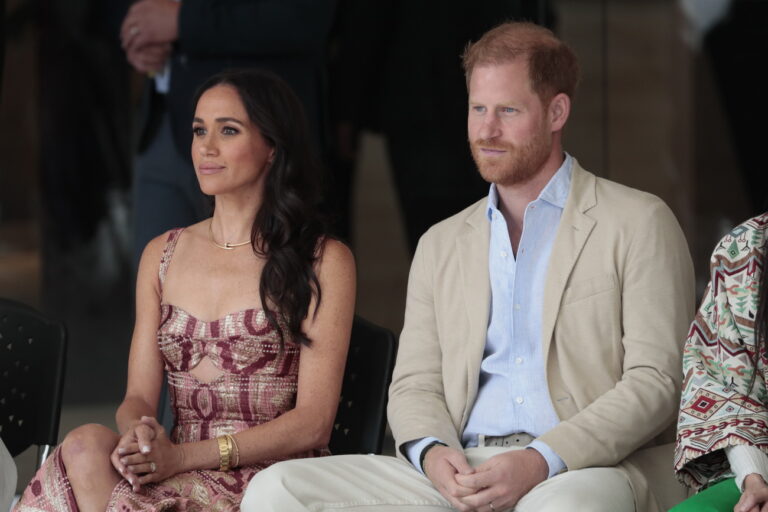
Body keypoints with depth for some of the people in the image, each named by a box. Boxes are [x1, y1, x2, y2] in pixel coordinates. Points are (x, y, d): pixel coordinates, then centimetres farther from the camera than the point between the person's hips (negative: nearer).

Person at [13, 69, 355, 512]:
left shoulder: (323, 261, 1)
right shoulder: (163, 256, 17)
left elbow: (313, 422, -6)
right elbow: (139, 396, 12)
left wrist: (183, 455, -17)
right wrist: (139, 432, -15)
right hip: (183, 475, 5)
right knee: (88, 444, -30)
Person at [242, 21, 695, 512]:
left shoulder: (639, 224, 7)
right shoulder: (442, 246, 24)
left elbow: (654, 382, -2)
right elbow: (415, 384, 19)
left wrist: (544, 462, -16)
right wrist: (431, 452, -7)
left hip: (584, 470, -6)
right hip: (464, 473, 6)